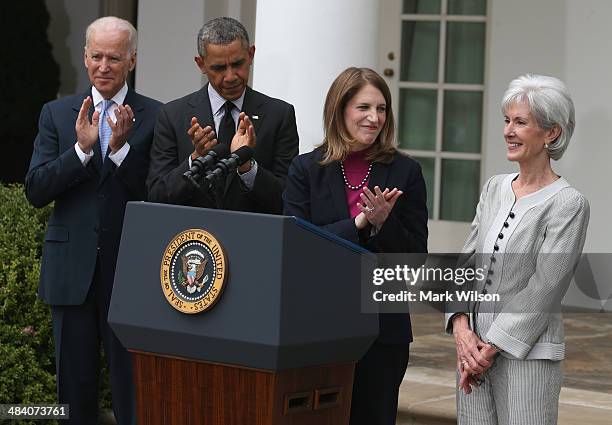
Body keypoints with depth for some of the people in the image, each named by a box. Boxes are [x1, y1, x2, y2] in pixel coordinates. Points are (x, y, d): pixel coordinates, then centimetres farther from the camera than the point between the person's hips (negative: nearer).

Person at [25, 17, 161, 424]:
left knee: (133, 388, 0)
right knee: (75, 385, 10)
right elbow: (36, 190, -2)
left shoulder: (155, 117, 0)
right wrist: (82, 148, -15)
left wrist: (121, 147, -19)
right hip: (72, 268, 2)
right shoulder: (57, 114, 7)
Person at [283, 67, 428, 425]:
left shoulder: (405, 173, 4)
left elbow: (416, 257, 2)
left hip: (383, 328, 0)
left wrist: (383, 223, -16)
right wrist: (359, 222, -14)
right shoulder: (307, 170, 3)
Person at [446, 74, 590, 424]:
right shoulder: (495, 188, 10)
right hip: (474, 346, 6)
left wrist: (492, 346, -13)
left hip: (527, 353, -6)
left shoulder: (569, 204, -9)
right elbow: (468, 261, 9)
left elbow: (545, 288, -14)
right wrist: (462, 327, -6)